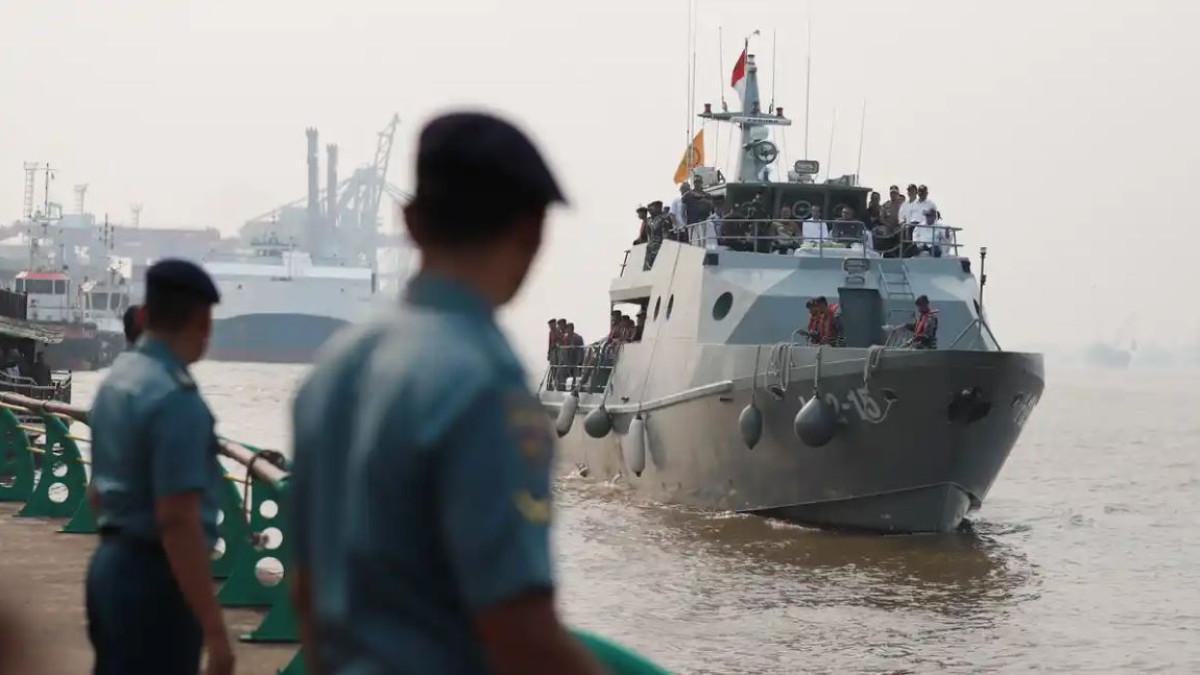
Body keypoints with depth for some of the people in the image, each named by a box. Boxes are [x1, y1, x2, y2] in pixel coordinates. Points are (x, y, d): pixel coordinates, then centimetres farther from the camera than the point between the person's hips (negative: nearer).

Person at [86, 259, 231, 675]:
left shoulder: (116, 379, 8)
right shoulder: (175, 398, -20)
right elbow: (178, 521, -26)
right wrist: (214, 630, -26)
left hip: (110, 564, 9)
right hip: (155, 577, -9)